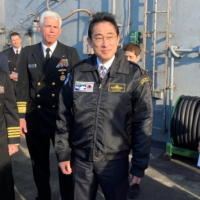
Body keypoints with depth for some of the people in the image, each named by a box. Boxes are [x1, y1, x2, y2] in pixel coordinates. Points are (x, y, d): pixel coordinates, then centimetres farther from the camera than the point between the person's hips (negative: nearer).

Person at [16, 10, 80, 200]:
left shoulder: (71, 53, 1)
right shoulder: (28, 52, 6)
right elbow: (22, 86, 4)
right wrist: (21, 116, -1)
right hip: (34, 118, 2)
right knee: (39, 163, 15)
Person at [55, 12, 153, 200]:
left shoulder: (134, 75, -9)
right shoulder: (78, 72, -2)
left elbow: (143, 123, -7)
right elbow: (64, 115, 4)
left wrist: (139, 165, -5)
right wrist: (63, 153, 5)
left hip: (115, 161, -2)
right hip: (80, 158, 2)